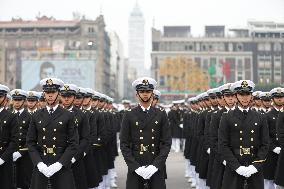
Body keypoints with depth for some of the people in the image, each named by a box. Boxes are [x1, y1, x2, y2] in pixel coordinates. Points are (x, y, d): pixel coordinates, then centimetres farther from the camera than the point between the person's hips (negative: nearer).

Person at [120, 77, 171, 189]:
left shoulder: (161, 115, 6)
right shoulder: (129, 116, 3)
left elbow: (167, 143, 2)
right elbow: (124, 145, 0)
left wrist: (155, 166, -9)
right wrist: (136, 167, -10)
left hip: (157, 168, 1)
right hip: (135, 169, -1)